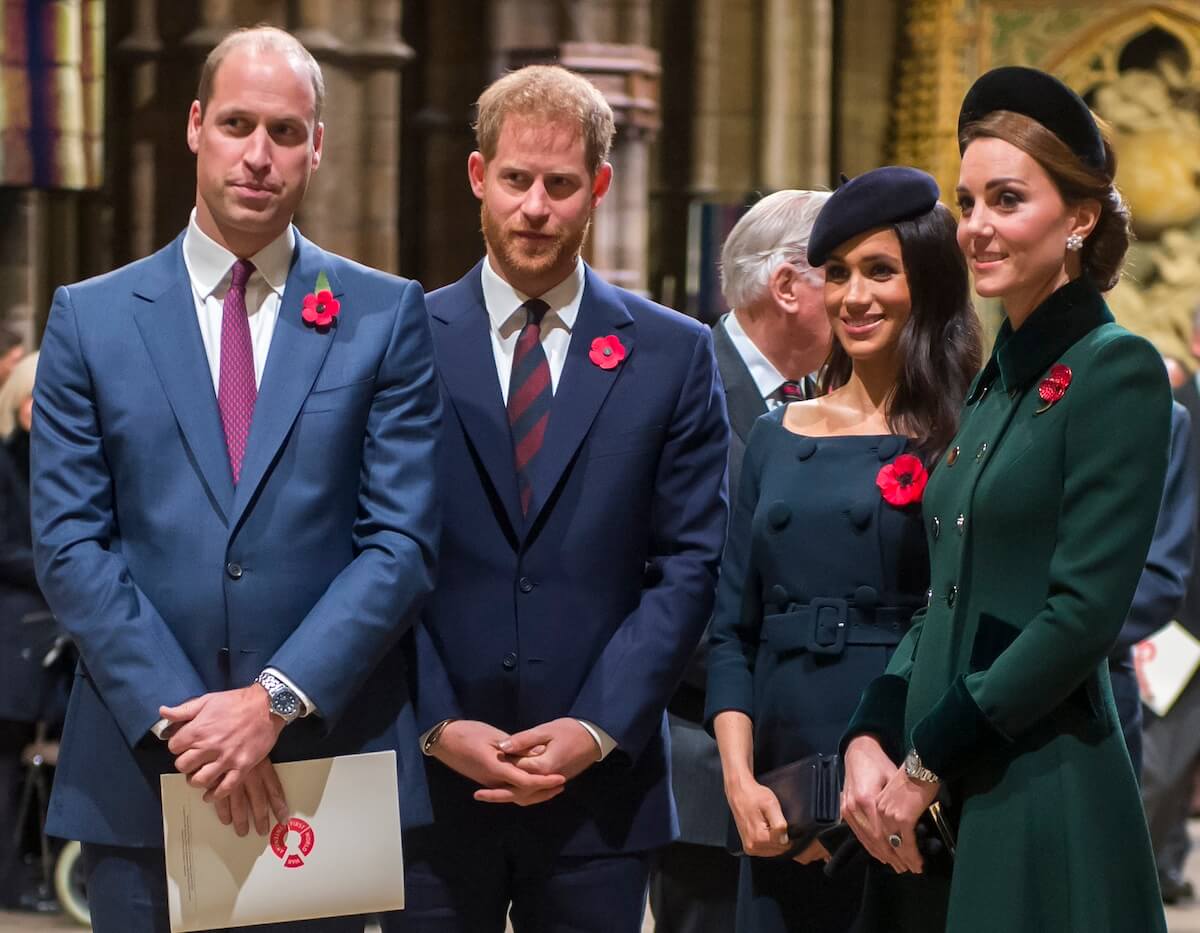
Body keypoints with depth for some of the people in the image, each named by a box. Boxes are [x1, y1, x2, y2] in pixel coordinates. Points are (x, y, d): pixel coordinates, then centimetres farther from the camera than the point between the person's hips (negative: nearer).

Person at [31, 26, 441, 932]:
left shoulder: (386, 316, 4)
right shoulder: (90, 320, 6)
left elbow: (402, 542, -2)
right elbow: (70, 544, 0)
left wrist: (276, 702, -13)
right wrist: (179, 719, -11)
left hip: (327, 758, 0)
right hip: (141, 768, 1)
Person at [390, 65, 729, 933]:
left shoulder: (673, 355, 5)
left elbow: (688, 564, 1)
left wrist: (597, 729, -8)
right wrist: (439, 727, -9)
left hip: (600, 778, 0)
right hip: (433, 780, 0)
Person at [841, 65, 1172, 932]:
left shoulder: (1116, 371, -9)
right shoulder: (994, 380, 14)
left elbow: (1083, 615, -16)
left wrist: (925, 763, -13)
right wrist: (869, 739, 0)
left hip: (1043, 797, -7)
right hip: (935, 810, 7)